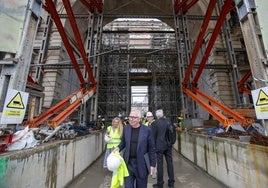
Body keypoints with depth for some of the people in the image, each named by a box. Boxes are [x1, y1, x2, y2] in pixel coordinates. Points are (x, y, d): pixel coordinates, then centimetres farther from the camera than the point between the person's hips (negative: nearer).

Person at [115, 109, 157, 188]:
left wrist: (153, 164, -4)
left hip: (141, 164, -2)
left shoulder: (147, 130, -12)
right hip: (128, 163, 2)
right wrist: (118, 148, -7)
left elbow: (151, 149, -6)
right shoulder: (126, 128, -2)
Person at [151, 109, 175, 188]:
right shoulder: (168, 122, -1)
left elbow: (153, 136, -10)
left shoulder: (154, 123, -13)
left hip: (159, 146, -4)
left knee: (160, 164, 7)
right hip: (168, 145, 5)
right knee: (170, 163, 15)